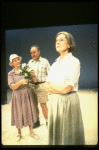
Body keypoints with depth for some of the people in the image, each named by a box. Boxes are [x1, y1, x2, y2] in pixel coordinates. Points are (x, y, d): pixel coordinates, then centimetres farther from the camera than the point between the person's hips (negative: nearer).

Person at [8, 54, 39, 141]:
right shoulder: (11, 73, -3)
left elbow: (35, 81, -4)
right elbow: (12, 87, -11)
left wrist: (33, 75, -25)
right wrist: (21, 82, -27)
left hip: (27, 94, 2)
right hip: (18, 96, -1)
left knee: (29, 112, 9)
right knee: (19, 114, 7)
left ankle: (31, 132, 24)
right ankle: (19, 133, 25)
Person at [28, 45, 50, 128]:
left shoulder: (45, 61, -1)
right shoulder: (30, 62, 13)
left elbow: (49, 74, -2)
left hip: (41, 85, -4)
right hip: (32, 85, 4)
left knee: (43, 105, -4)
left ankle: (47, 122, 10)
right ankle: (37, 121, 25)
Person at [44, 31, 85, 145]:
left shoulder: (74, 62, -9)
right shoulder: (55, 64, 11)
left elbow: (66, 89, -18)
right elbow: (46, 86, 6)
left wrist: (51, 85, -5)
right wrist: (60, 87, -11)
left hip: (68, 101, -6)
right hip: (54, 101, 6)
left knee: (68, 135, 7)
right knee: (56, 131, 15)